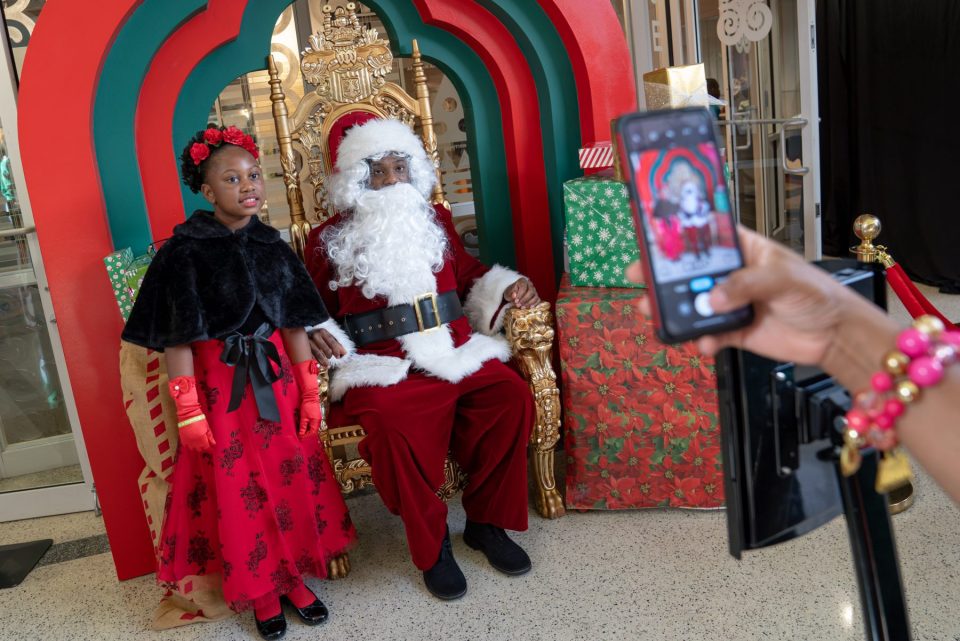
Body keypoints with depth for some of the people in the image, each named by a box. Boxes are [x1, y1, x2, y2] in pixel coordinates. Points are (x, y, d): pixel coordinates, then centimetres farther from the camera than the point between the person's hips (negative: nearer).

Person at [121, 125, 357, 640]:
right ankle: (259, 592, 24)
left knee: (291, 479, 9)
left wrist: (310, 394, 5)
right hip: (219, 384, -4)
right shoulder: (184, 251, -9)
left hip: (276, 380, 4)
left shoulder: (272, 246, 4)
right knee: (236, 491, 6)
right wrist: (189, 414, -13)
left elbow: (294, 326, 5)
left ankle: (293, 578, 28)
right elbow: (178, 341, -11)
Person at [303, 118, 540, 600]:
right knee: (389, 421, -36)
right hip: (380, 367, -3)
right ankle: (432, 547, -12)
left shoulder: (436, 219, 18)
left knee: (513, 394, -24)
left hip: (456, 353, 3)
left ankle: (487, 521, -3)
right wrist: (318, 335, -7)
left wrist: (506, 289, 9)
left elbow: (468, 274, 27)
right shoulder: (328, 240, 10)